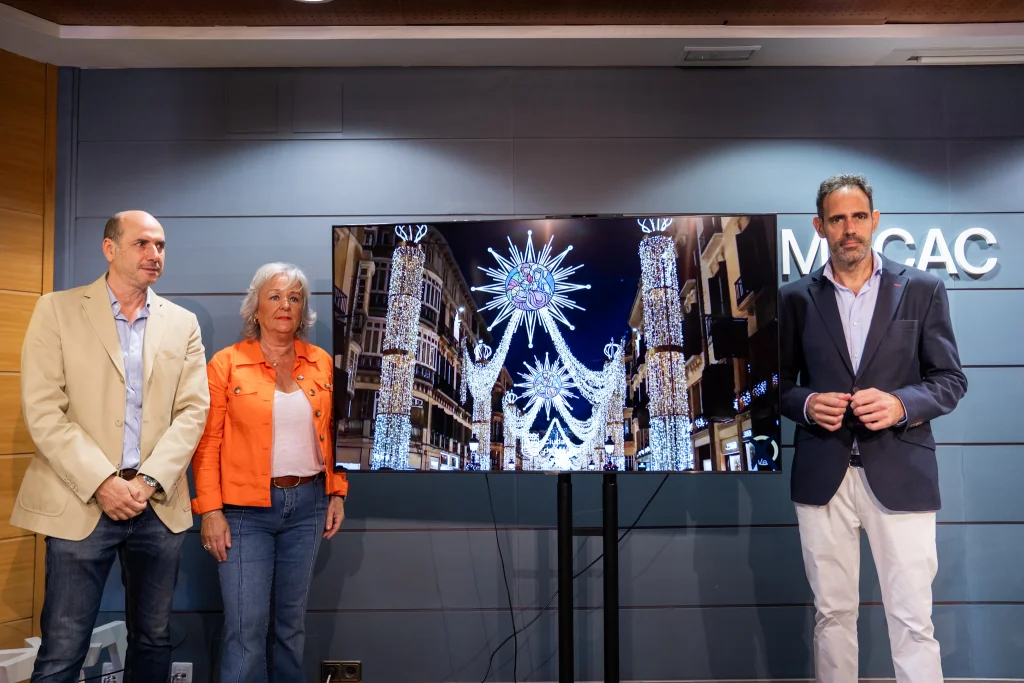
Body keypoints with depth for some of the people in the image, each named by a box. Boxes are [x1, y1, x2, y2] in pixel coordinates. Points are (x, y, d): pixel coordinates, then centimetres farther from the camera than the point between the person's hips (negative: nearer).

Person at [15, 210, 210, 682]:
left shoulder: (182, 323, 10)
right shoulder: (57, 310, 2)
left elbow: (193, 410, 3)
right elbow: (43, 411, -6)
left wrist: (148, 481, -10)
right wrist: (102, 482, -13)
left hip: (159, 505, 3)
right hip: (80, 503, -3)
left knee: (154, 641, 12)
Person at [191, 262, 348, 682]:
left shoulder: (322, 363, 6)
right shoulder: (226, 363, -4)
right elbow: (208, 443, -5)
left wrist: (337, 493, 6)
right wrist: (210, 511, -10)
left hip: (308, 503, 4)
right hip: (246, 507, -3)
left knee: (292, 620, 14)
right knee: (246, 626, -3)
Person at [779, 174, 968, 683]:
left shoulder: (922, 290, 5)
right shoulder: (796, 298, 7)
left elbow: (950, 379, 4)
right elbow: (780, 383, 12)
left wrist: (901, 404, -14)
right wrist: (806, 404, -10)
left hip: (900, 474, -1)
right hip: (822, 475, 1)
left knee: (912, 620, 1)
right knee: (832, 614, 10)